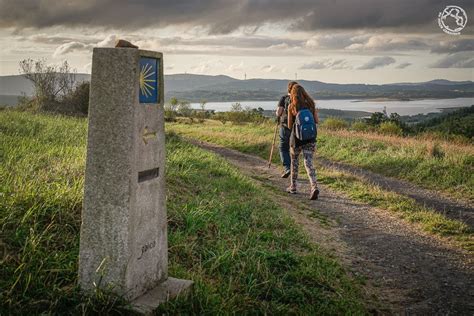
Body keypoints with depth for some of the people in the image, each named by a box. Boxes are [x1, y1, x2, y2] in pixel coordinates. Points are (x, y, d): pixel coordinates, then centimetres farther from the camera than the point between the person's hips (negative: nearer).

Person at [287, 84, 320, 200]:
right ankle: (314, 187, -21)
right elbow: (317, 121, 6)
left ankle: (293, 187, 26)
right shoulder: (311, 104, 4)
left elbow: (289, 126, -2)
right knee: (308, 163, 0)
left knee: (294, 160, 18)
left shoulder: (291, 106, -4)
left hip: (297, 137, -2)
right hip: (311, 137, 2)